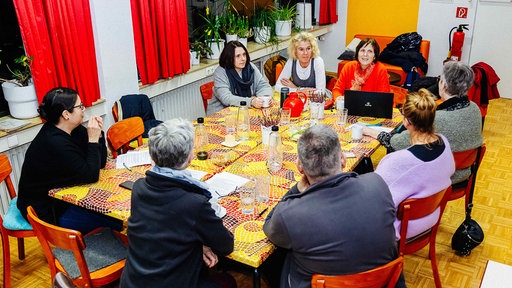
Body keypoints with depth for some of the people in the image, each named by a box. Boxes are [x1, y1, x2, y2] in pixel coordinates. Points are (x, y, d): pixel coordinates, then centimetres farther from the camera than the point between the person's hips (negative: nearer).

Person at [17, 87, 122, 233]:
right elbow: (91, 176, -27)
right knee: (117, 217, -16)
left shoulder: (74, 130, -4)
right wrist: (93, 140, -24)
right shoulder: (55, 143, -29)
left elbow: (101, 163, -1)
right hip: (46, 212, -8)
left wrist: (98, 134, -15)